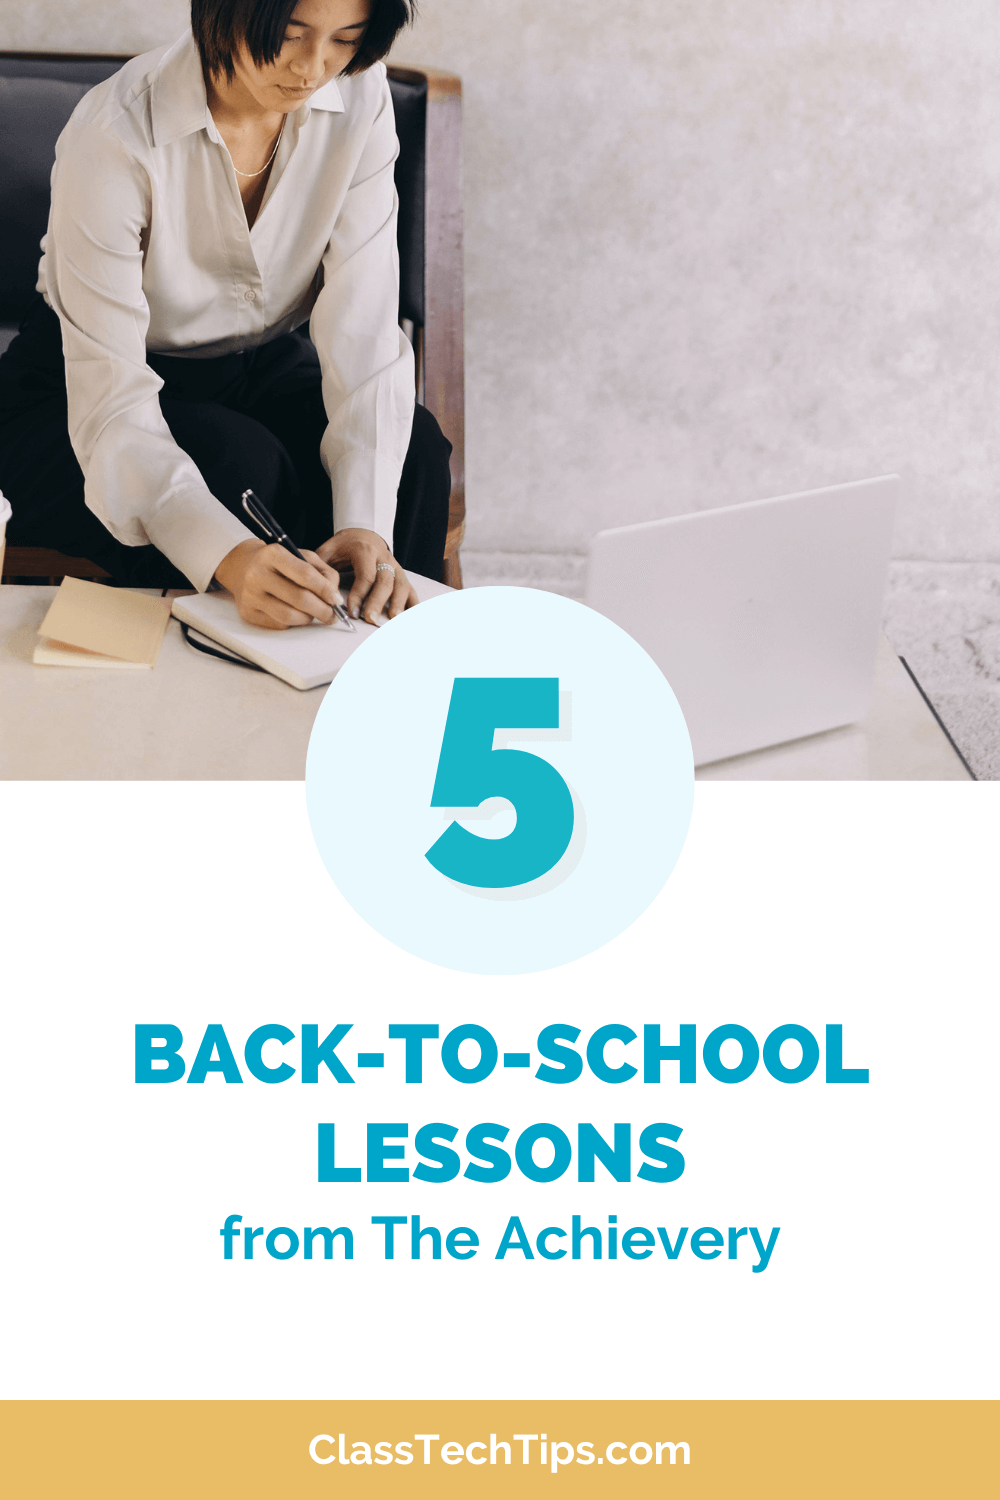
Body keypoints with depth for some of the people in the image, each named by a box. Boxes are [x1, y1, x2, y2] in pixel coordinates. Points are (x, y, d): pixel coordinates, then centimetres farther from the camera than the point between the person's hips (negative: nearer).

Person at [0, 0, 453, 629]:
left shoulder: (360, 92, -16)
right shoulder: (117, 135, -28)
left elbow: (364, 329, -20)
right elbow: (110, 404, -32)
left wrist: (367, 522, -34)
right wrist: (230, 556, -49)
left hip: (263, 367, 4)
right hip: (78, 395, -4)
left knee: (417, 447, -23)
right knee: (241, 463, -34)